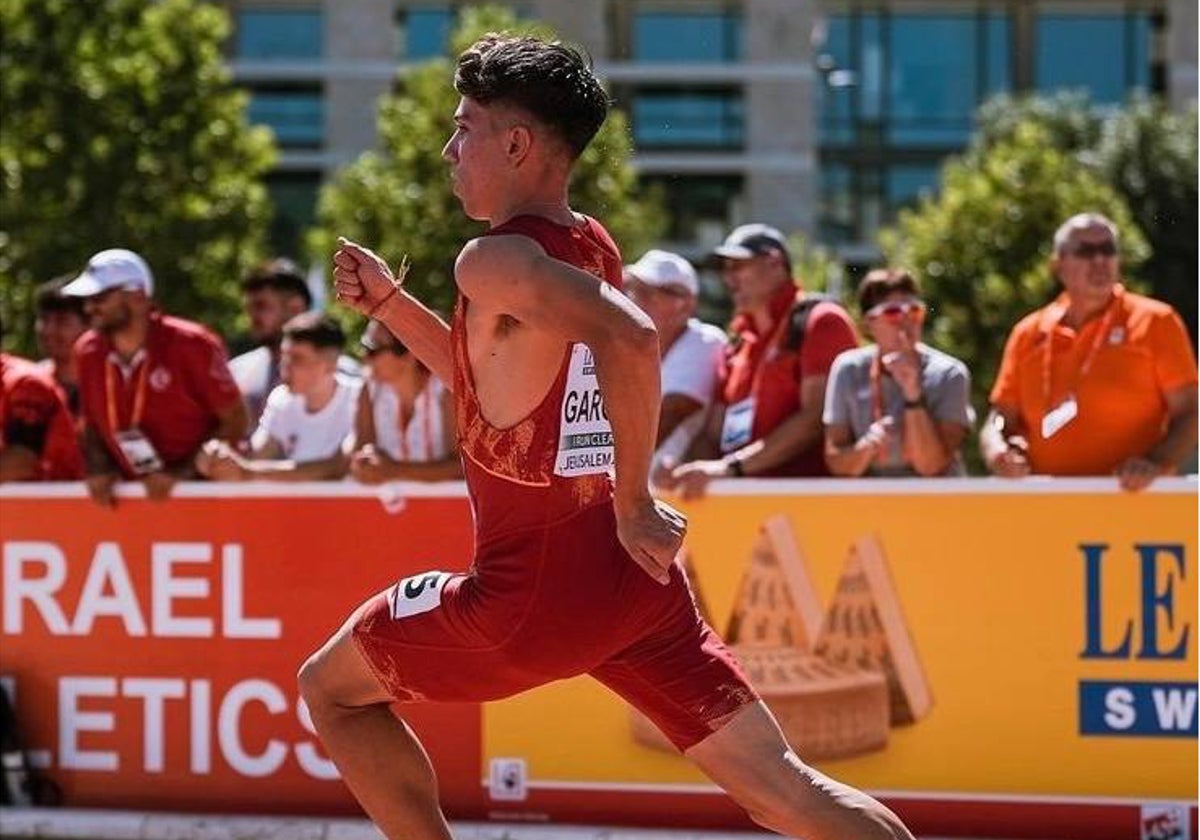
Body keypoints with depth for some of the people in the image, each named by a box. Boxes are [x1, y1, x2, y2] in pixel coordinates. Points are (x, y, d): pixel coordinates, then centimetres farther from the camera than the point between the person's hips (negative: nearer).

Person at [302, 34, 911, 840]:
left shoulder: (498, 261, -14)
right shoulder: (592, 249, 13)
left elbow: (632, 339, -32)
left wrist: (633, 503, -23)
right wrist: (388, 301, 22)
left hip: (535, 594, -8)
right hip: (632, 574, 8)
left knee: (331, 688, 14)